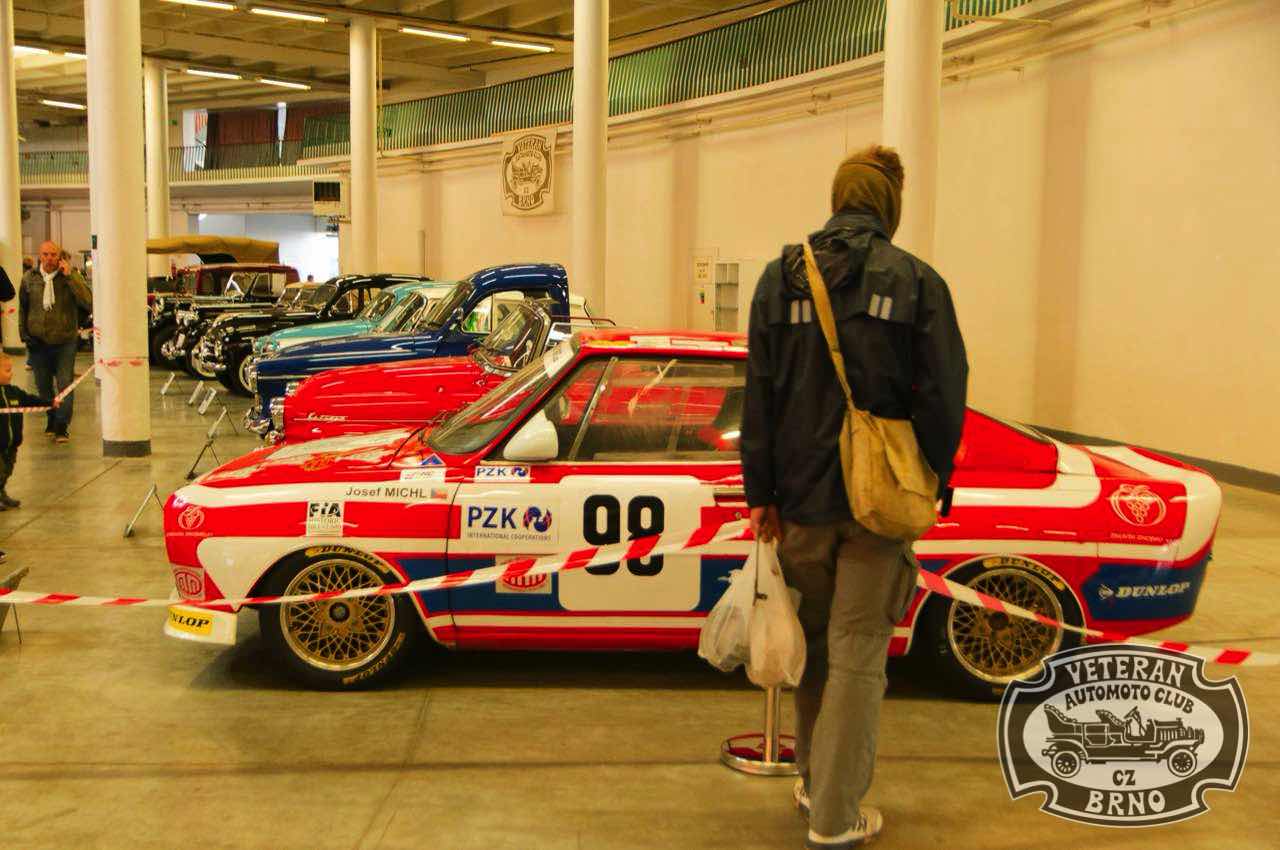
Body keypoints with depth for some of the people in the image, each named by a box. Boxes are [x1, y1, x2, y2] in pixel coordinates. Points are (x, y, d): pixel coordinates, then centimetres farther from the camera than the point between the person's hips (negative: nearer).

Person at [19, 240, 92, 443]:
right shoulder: (29, 278, 3)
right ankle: (52, 417, 34)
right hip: (37, 342, 3)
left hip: (64, 342, -3)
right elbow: (22, 308, 15)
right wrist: (24, 333, 6)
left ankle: (62, 426, -4)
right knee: (43, 385, 14)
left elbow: (88, 302, -21)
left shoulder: (70, 277, -5)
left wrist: (70, 276, -23)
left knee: (65, 384, -10)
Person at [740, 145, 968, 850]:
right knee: (858, 657, 5)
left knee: (814, 643, 19)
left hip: (802, 498, 3)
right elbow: (944, 399, -7)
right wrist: (930, 486, 4)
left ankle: (815, 783, 32)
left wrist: (760, 493, 4)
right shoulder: (917, 282, -5)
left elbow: (759, 395, 0)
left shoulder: (781, 276, 1)